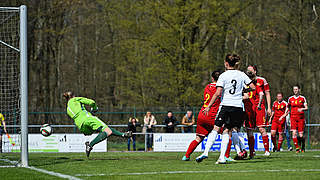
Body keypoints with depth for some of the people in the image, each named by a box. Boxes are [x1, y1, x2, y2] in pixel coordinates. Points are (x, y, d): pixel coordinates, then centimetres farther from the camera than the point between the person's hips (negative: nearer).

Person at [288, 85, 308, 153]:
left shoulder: (302, 98, 3)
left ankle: (303, 147, 22)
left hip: (301, 117, -1)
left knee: (301, 135, -4)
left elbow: (306, 108, -1)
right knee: (294, 133, -18)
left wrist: (302, 109, -20)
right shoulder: (290, 98, 9)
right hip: (293, 117, 1)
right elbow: (288, 106, 24)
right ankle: (297, 148, -15)